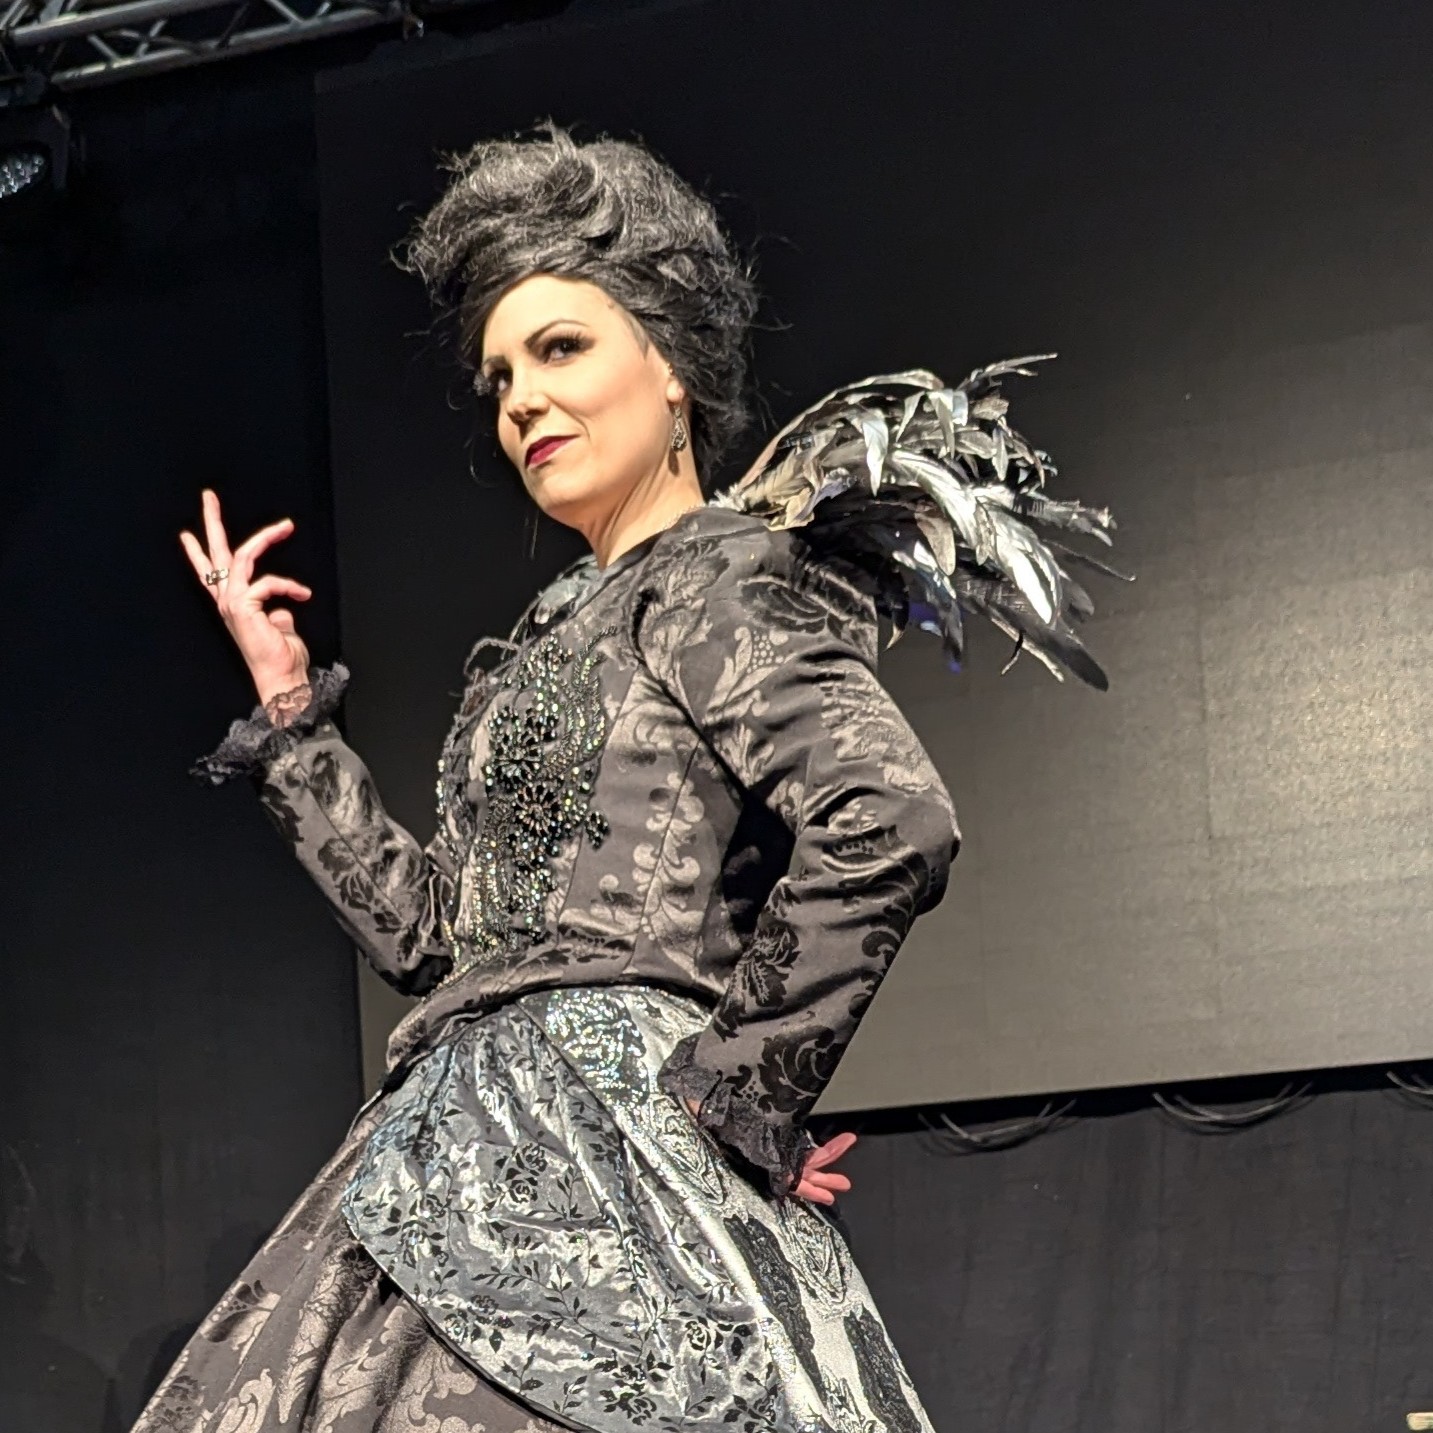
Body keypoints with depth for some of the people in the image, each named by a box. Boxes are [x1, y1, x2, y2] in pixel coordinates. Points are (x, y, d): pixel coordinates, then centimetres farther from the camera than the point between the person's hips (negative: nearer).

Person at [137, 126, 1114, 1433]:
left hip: (603, 1153, -8)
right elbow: (431, 934, 21)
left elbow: (891, 822, -21)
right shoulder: (564, 631, 22)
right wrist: (289, 712, 23)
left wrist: (731, 1090, -15)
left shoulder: (716, 575, -4)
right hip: (477, 1162, 8)